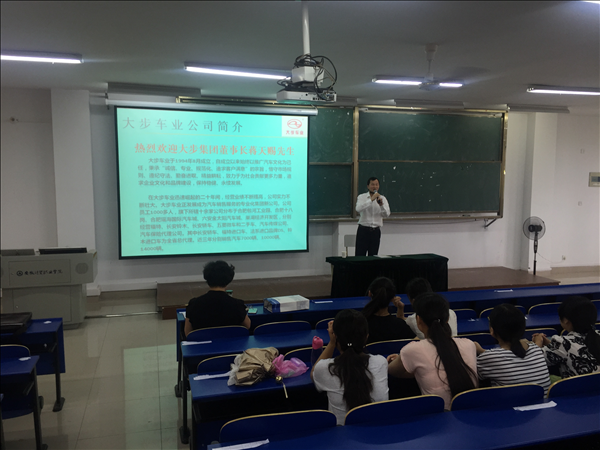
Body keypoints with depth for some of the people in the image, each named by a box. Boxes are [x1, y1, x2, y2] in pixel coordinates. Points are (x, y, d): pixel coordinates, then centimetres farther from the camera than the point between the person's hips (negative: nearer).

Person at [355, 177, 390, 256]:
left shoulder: (382, 198, 6)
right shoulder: (362, 197, 0)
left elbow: (387, 214, -6)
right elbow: (358, 209, -20)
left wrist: (381, 205, -24)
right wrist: (371, 199, -25)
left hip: (376, 231, 2)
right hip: (363, 230, -2)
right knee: (360, 255, -3)